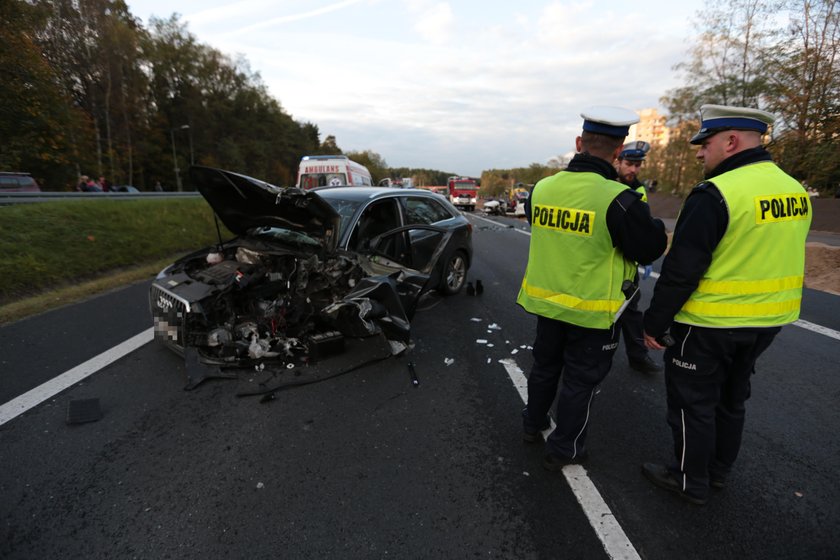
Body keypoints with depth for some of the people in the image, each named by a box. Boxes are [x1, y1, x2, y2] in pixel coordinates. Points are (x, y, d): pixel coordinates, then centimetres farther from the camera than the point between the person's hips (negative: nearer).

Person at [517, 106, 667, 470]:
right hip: (591, 310, -5)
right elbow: (650, 249, -13)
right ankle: (563, 450, 27)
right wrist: (643, 215, 5)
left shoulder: (542, 189, -5)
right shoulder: (618, 199, -23)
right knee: (580, 380, 13)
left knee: (545, 365, 24)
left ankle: (533, 423, 43)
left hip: (546, 301, 5)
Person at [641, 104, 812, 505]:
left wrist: (654, 322, -14)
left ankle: (690, 481, 24)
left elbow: (680, 271, -22)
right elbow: (773, 259, 13)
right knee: (731, 397, 23)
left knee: (692, 402, 9)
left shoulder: (714, 194, -22)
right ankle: (718, 470, 40)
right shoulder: (794, 190, 5)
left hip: (709, 324, -8)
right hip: (767, 320, 8)